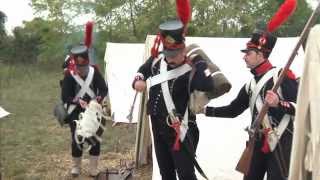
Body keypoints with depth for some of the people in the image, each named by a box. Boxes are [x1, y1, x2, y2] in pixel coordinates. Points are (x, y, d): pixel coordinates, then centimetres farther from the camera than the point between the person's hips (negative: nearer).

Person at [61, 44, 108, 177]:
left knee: (95, 139, 6)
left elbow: (104, 89, -7)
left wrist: (98, 98, -27)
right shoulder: (69, 75, -12)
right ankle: (76, 166, 28)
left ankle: (93, 168, 20)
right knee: (77, 139, 8)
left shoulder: (94, 72, -8)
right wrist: (78, 101, -29)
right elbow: (65, 97, -13)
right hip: (76, 113, -1)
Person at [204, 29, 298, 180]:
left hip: (281, 145, -7)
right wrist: (205, 110, 12)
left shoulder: (282, 76, -10)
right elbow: (233, 110, 18)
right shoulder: (250, 85, 12)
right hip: (258, 144, 7)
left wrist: (279, 104, -31)